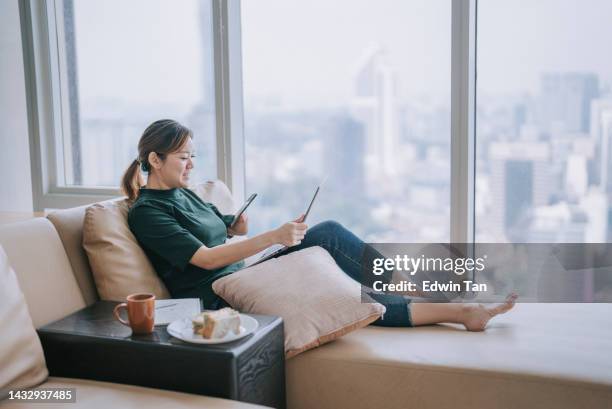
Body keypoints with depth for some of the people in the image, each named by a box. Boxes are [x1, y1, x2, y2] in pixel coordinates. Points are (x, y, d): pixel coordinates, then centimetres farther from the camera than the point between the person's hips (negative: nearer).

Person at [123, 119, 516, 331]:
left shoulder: (182, 193, 16)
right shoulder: (145, 212, -11)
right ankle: (456, 310, -14)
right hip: (218, 300, -8)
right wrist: (274, 236, -25)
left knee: (326, 233, -9)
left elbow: (224, 229, 21)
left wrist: (238, 225, -4)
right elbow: (206, 258, -21)